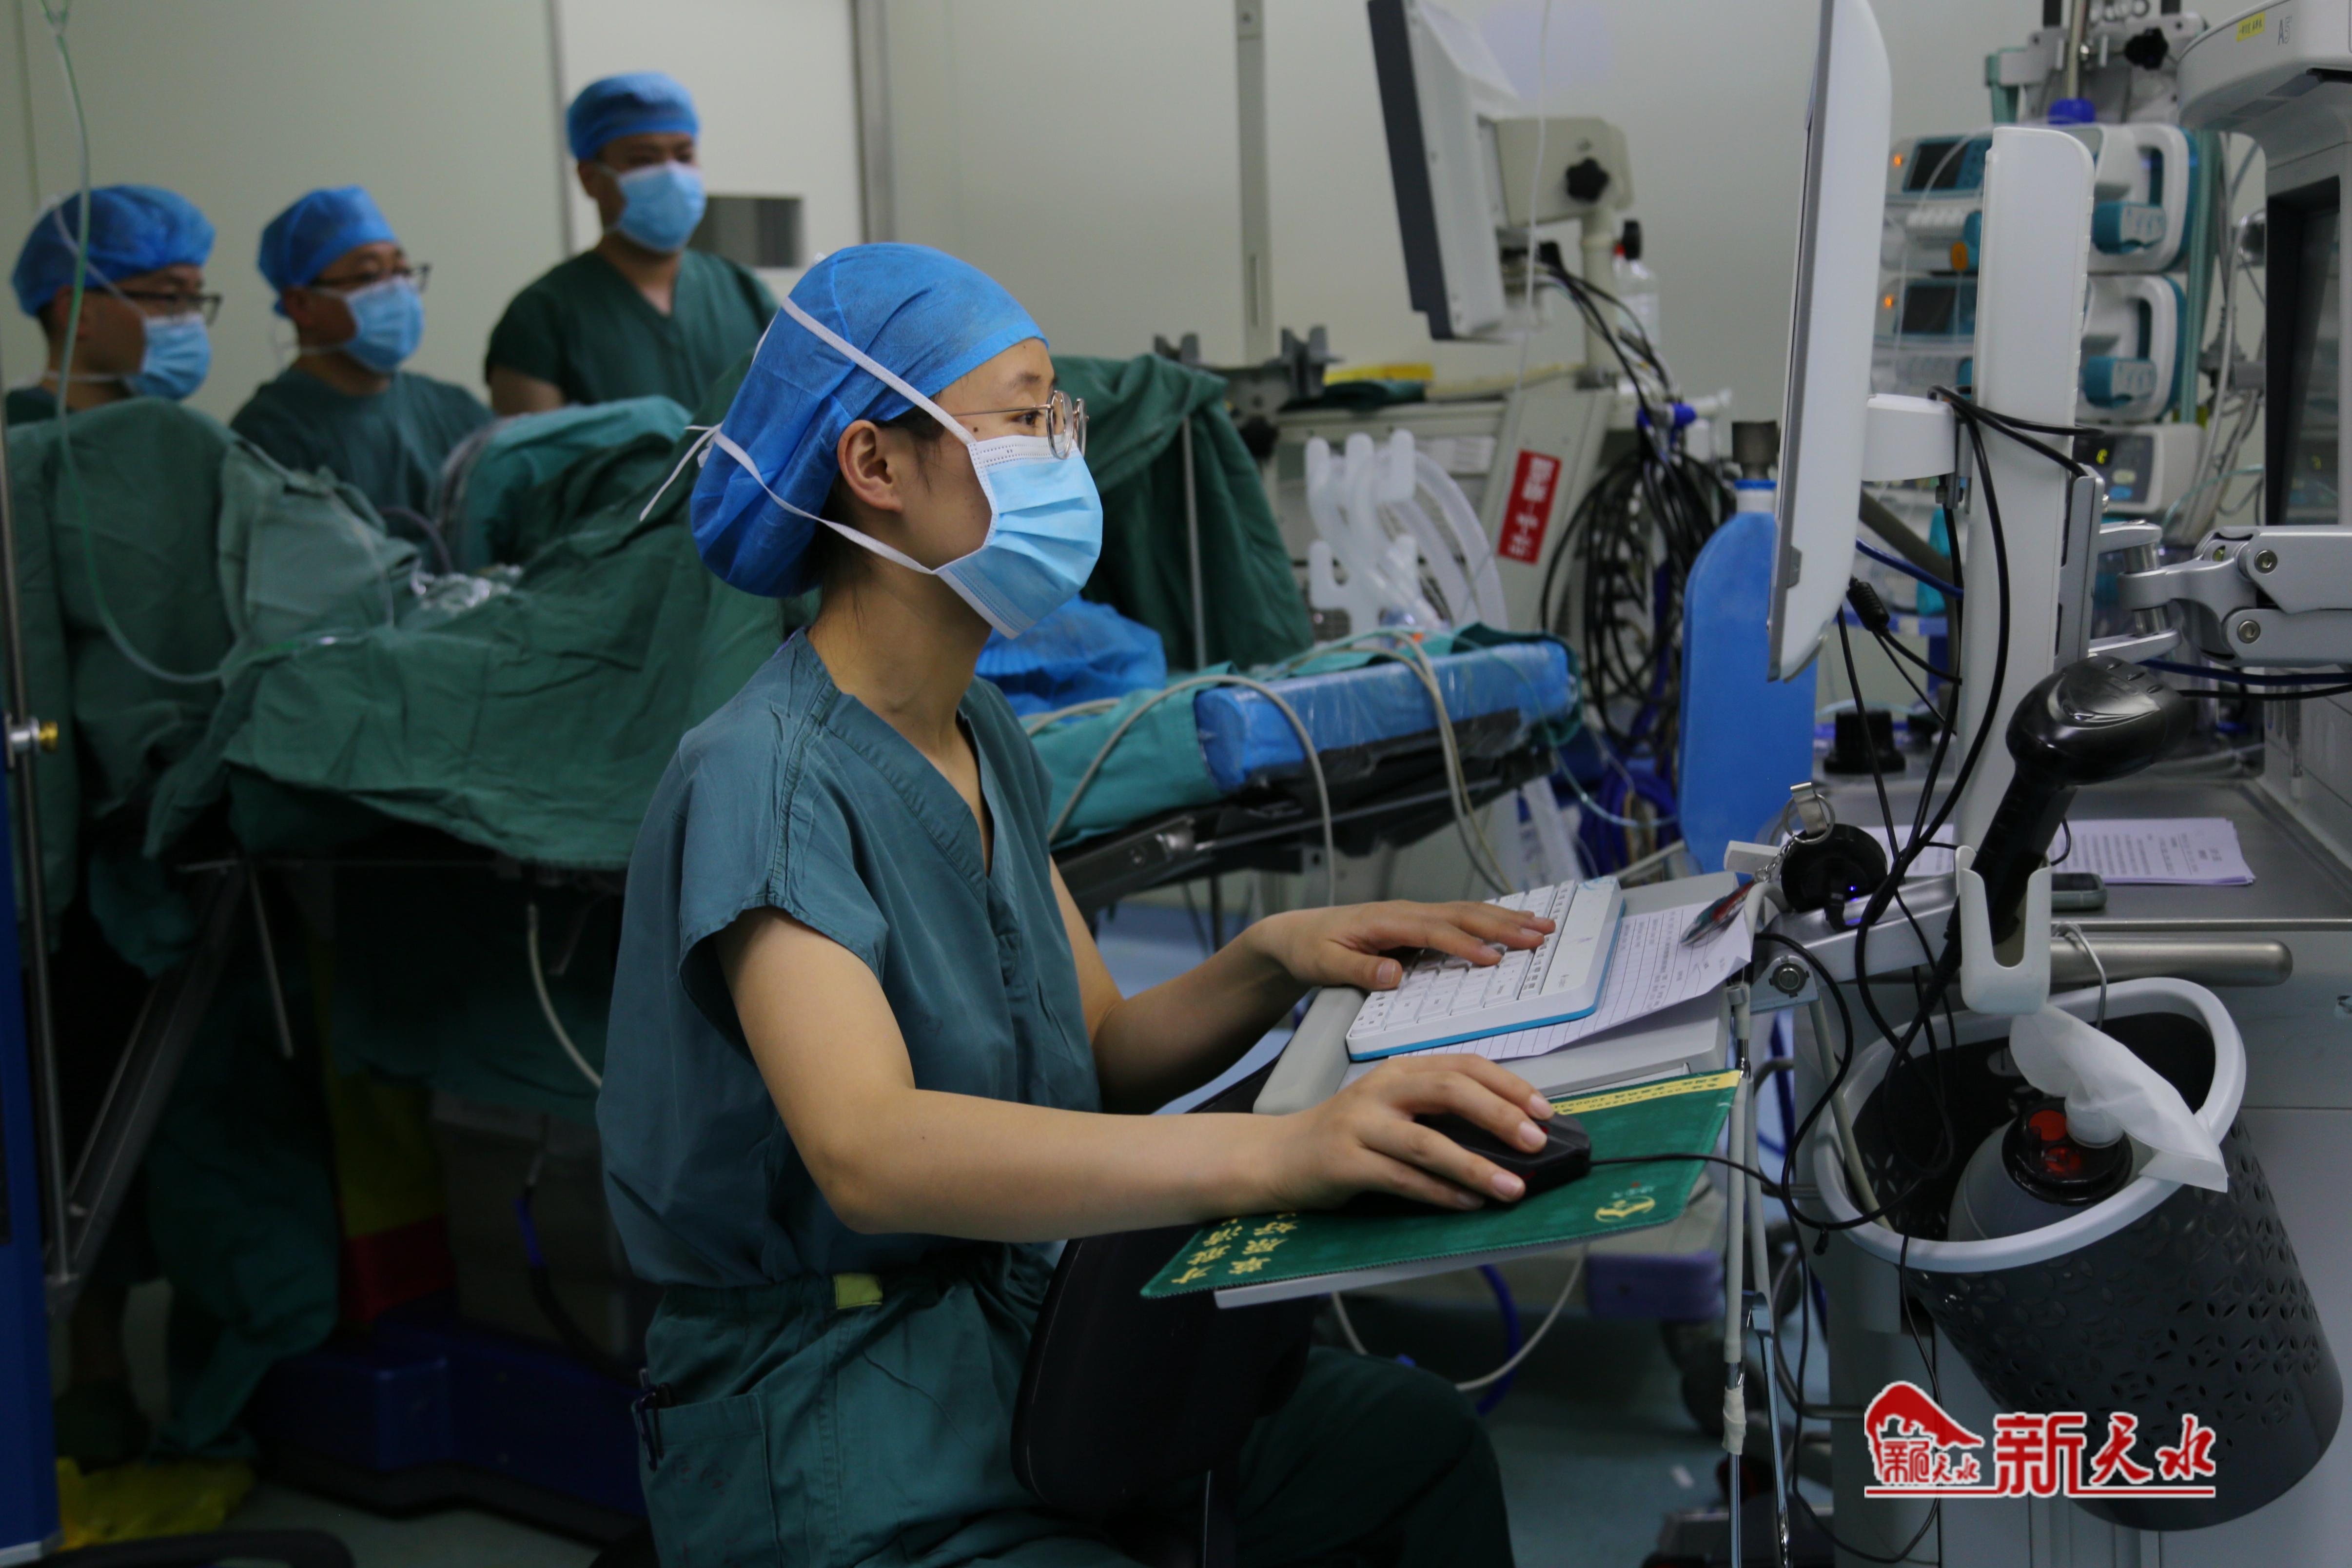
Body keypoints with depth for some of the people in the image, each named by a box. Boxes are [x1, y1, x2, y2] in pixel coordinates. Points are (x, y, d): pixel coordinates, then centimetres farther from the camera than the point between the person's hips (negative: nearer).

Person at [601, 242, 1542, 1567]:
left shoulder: (982, 736, 9)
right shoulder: (767, 777, -20)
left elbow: (1100, 1059, 11)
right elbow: (868, 1150, -36)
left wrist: (1274, 959, -9)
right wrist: (1280, 1151, -45)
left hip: (1007, 1344, 8)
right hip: (828, 1429, -7)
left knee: (1413, 1435, -17)